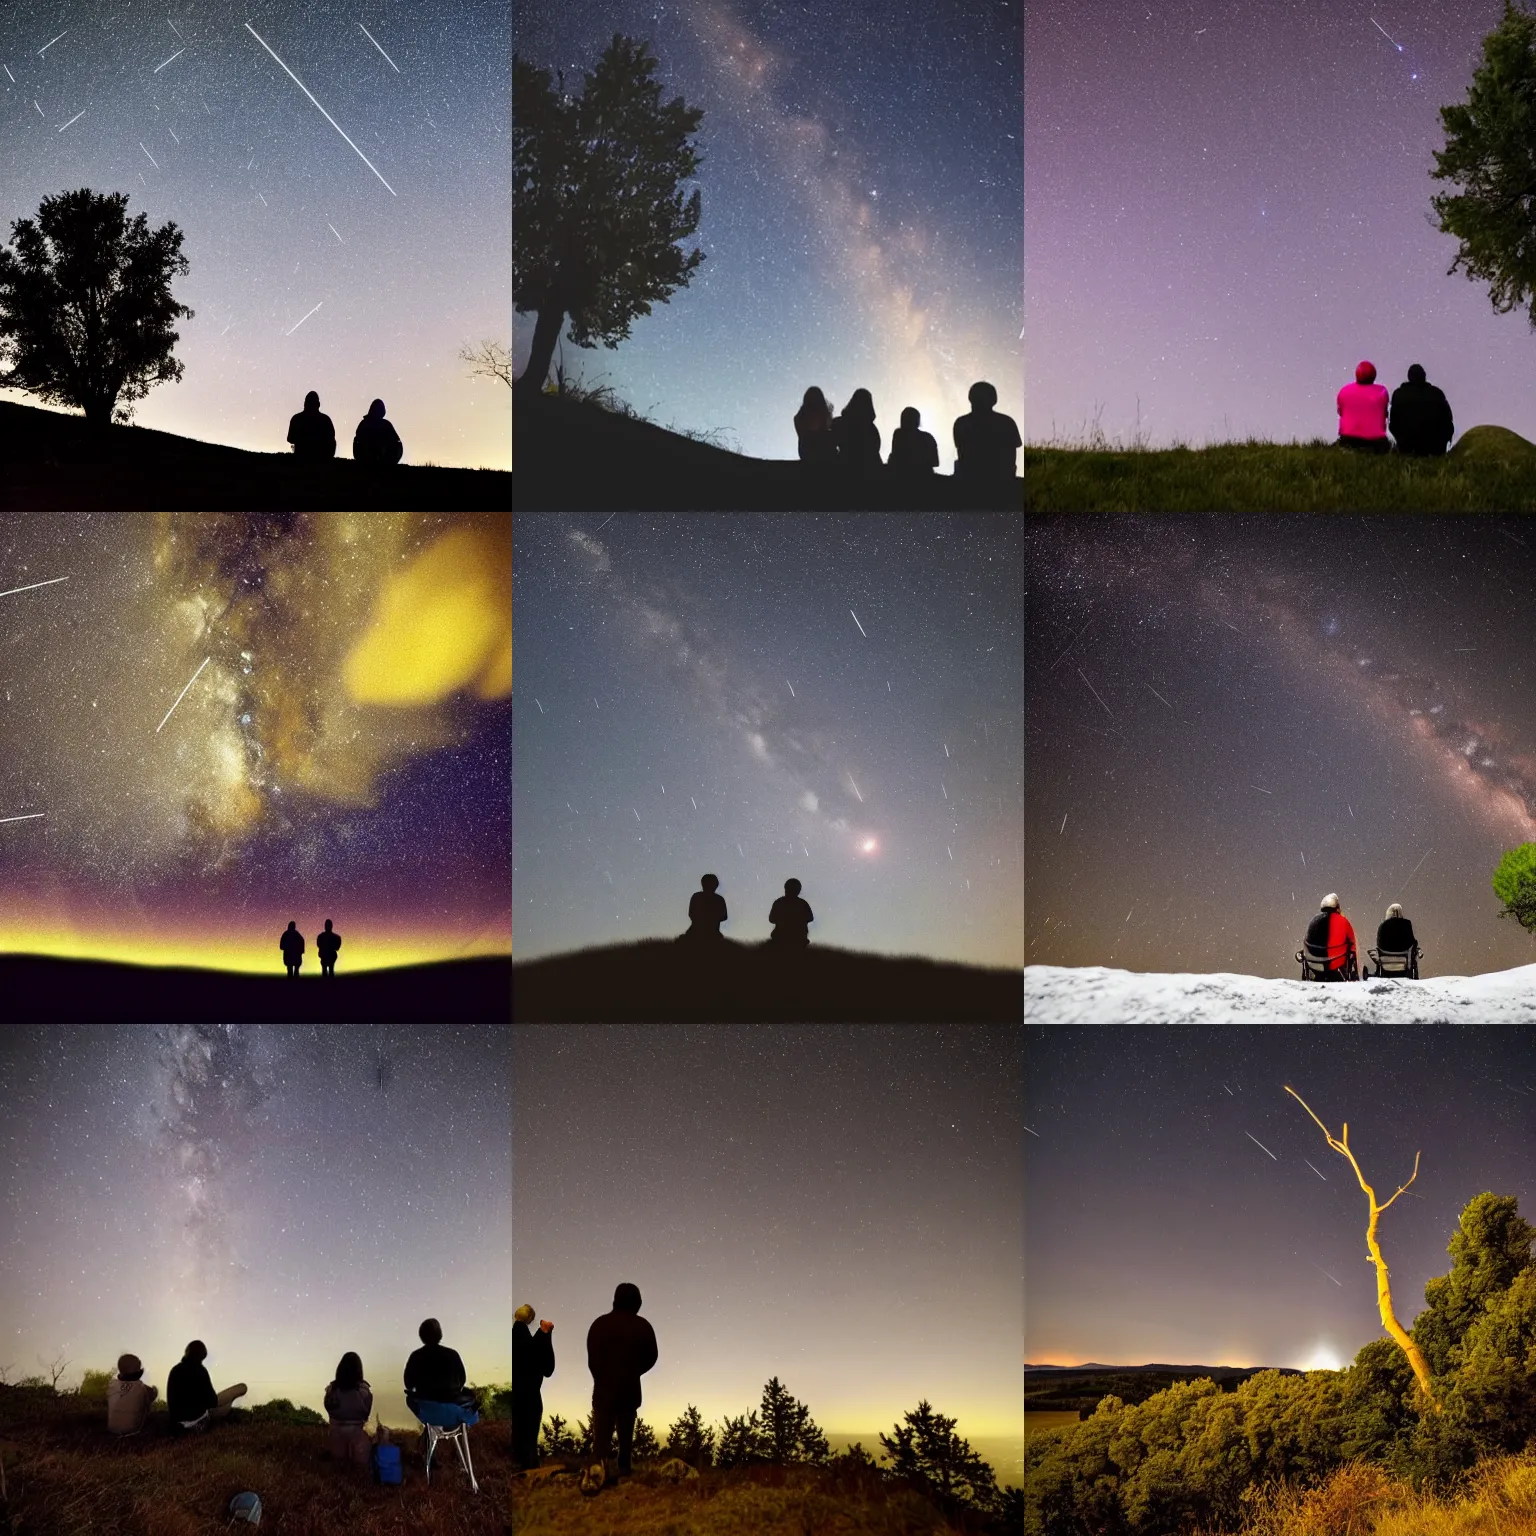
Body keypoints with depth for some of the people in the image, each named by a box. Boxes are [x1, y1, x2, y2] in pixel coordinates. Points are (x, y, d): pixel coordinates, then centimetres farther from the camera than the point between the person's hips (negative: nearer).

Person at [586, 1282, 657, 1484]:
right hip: (631, 1386, 2)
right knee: (626, 1428, 16)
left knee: (602, 1426, 1)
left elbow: (592, 1357, -7)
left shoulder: (601, 1324, -9)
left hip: (605, 1385, -2)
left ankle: (600, 1460, -22)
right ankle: (624, 1467, 19)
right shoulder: (643, 1326, -4)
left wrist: (600, 1377, 10)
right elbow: (651, 1357, 4)